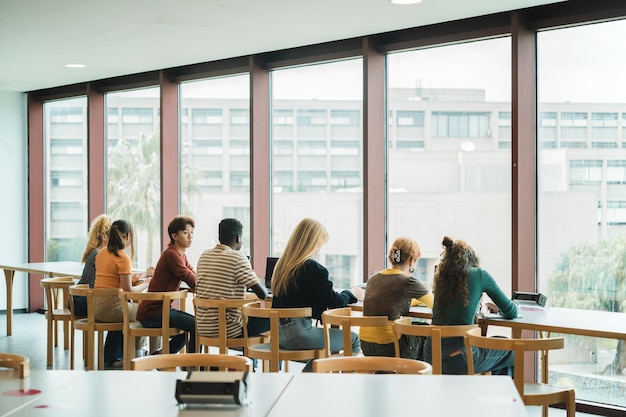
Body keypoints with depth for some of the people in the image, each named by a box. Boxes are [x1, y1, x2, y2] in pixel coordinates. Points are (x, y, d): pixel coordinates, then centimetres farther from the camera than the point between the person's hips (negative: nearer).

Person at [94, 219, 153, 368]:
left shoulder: (101, 254, 9)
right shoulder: (123, 258, -16)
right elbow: (128, 290, -17)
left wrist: (138, 277, 19)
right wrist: (145, 284, 0)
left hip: (96, 308, 8)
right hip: (111, 309, -8)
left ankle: (111, 357, 36)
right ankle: (138, 356, 28)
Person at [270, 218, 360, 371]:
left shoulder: (282, 264, 12)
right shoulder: (312, 268, -13)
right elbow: (335, 303, -10)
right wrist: (350, 294, 11)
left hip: (278, 333, 9)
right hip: (298, 333, -9)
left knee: (327, 336, 30)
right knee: (353, 340, 4)